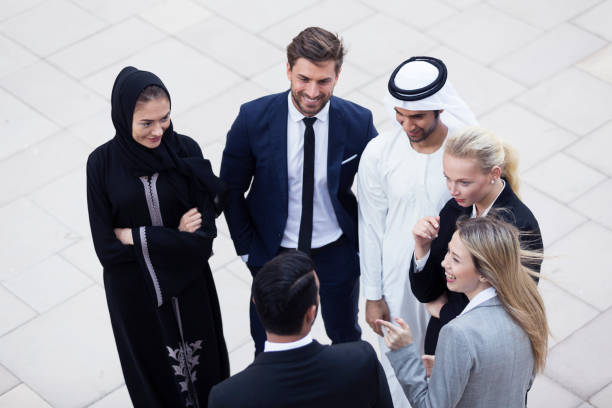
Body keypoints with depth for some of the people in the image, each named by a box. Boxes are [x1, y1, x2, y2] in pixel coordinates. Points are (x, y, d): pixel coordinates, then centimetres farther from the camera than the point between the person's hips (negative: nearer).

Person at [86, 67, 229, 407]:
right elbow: (106, 245, -15)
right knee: (153, 366, 19)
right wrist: (175, 238, -17)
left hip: (188, 284, 0)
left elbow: (203, 234, -18)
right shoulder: (103, 163, -15)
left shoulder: (185, 152, -15)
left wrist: (134, 237, -19)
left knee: (200, 358, 20)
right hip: (134, 289, 0)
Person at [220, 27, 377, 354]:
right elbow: (231, 188, -6)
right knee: (267, 344, 19)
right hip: (274, 253, 0)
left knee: (346, 338, 24)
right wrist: (247, 249, -4)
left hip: (336, 254, 1)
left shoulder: (358, 123, -18)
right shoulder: (254, 118, -20)